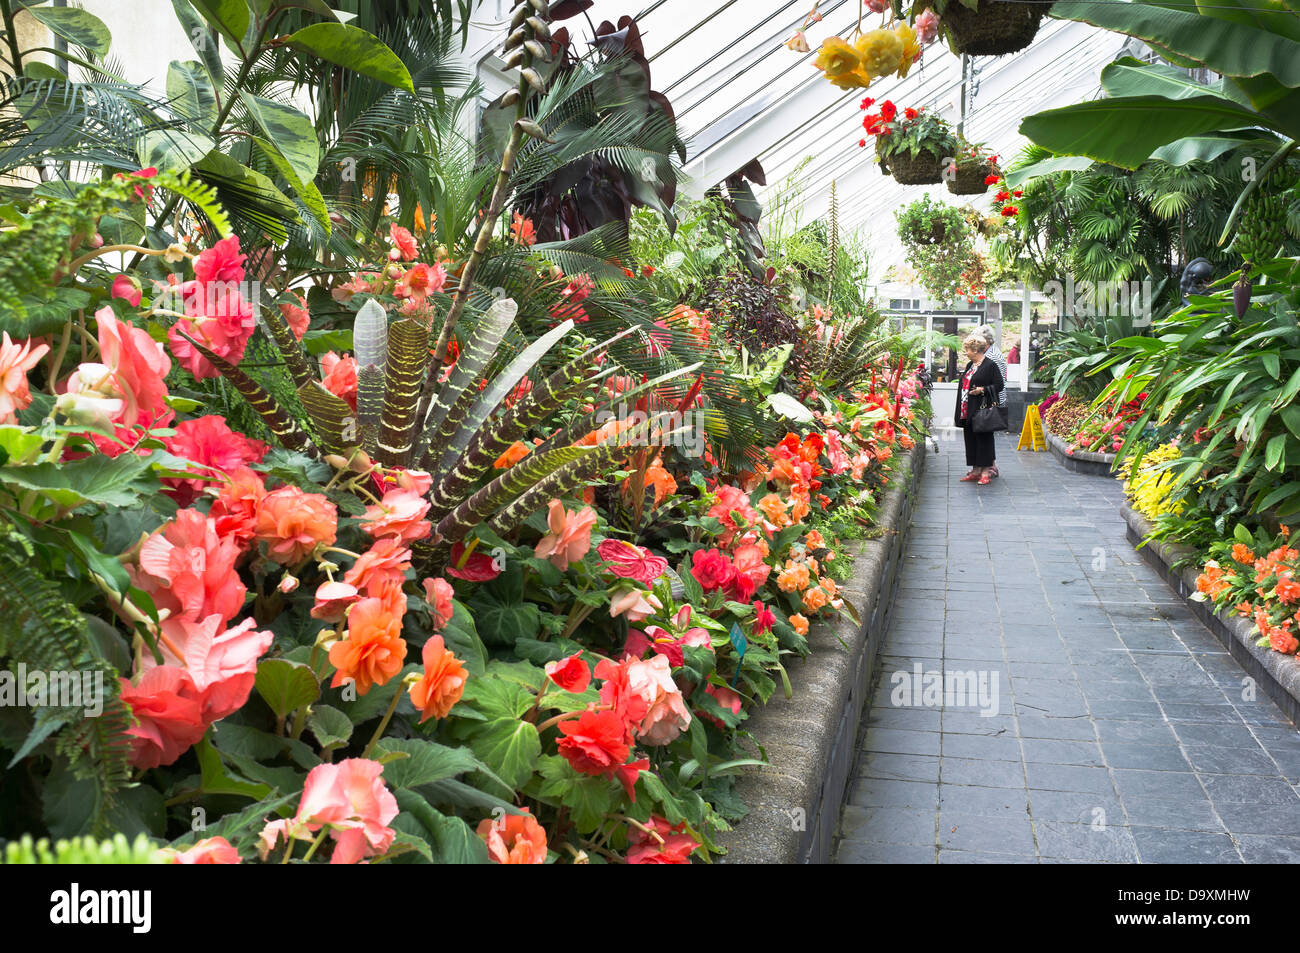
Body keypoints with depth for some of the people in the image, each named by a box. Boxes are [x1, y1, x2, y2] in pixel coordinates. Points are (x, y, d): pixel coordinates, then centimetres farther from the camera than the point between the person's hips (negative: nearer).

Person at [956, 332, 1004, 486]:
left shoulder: (990, 365, -8)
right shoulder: (970, 365, 17)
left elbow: (999, 385, -10)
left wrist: (983, 390, -23)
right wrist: (960, 411, 18)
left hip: (982, 410, -9)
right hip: (968, 412, 9)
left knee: (983, 440, -5)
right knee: (971, 440, 10)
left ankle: (985, 472, 0)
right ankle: (976, 471, 18)